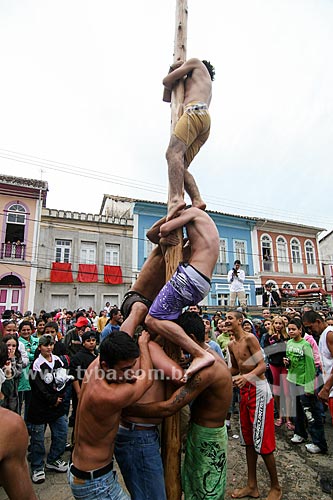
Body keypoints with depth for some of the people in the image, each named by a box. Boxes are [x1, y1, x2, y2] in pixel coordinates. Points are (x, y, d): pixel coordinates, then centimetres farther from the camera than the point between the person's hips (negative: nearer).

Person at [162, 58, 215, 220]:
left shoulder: (196, 62, 26)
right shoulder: (208, 87, 45)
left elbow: (166, 82, 20)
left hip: (195, 112, -8)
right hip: (206, 123, 8)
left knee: (173, 152, -27)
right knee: (181, 167, -3)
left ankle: (176, 198, -46)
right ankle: (197, 200, -22)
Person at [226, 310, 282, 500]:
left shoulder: (250, 338, -16)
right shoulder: (231, 344, 8)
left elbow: (263, 365, -22)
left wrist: (247, 376, -38)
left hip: (259, 390, -8)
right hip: (245, 390, 8)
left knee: (262, 442, 0)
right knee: (249, 440, 16)